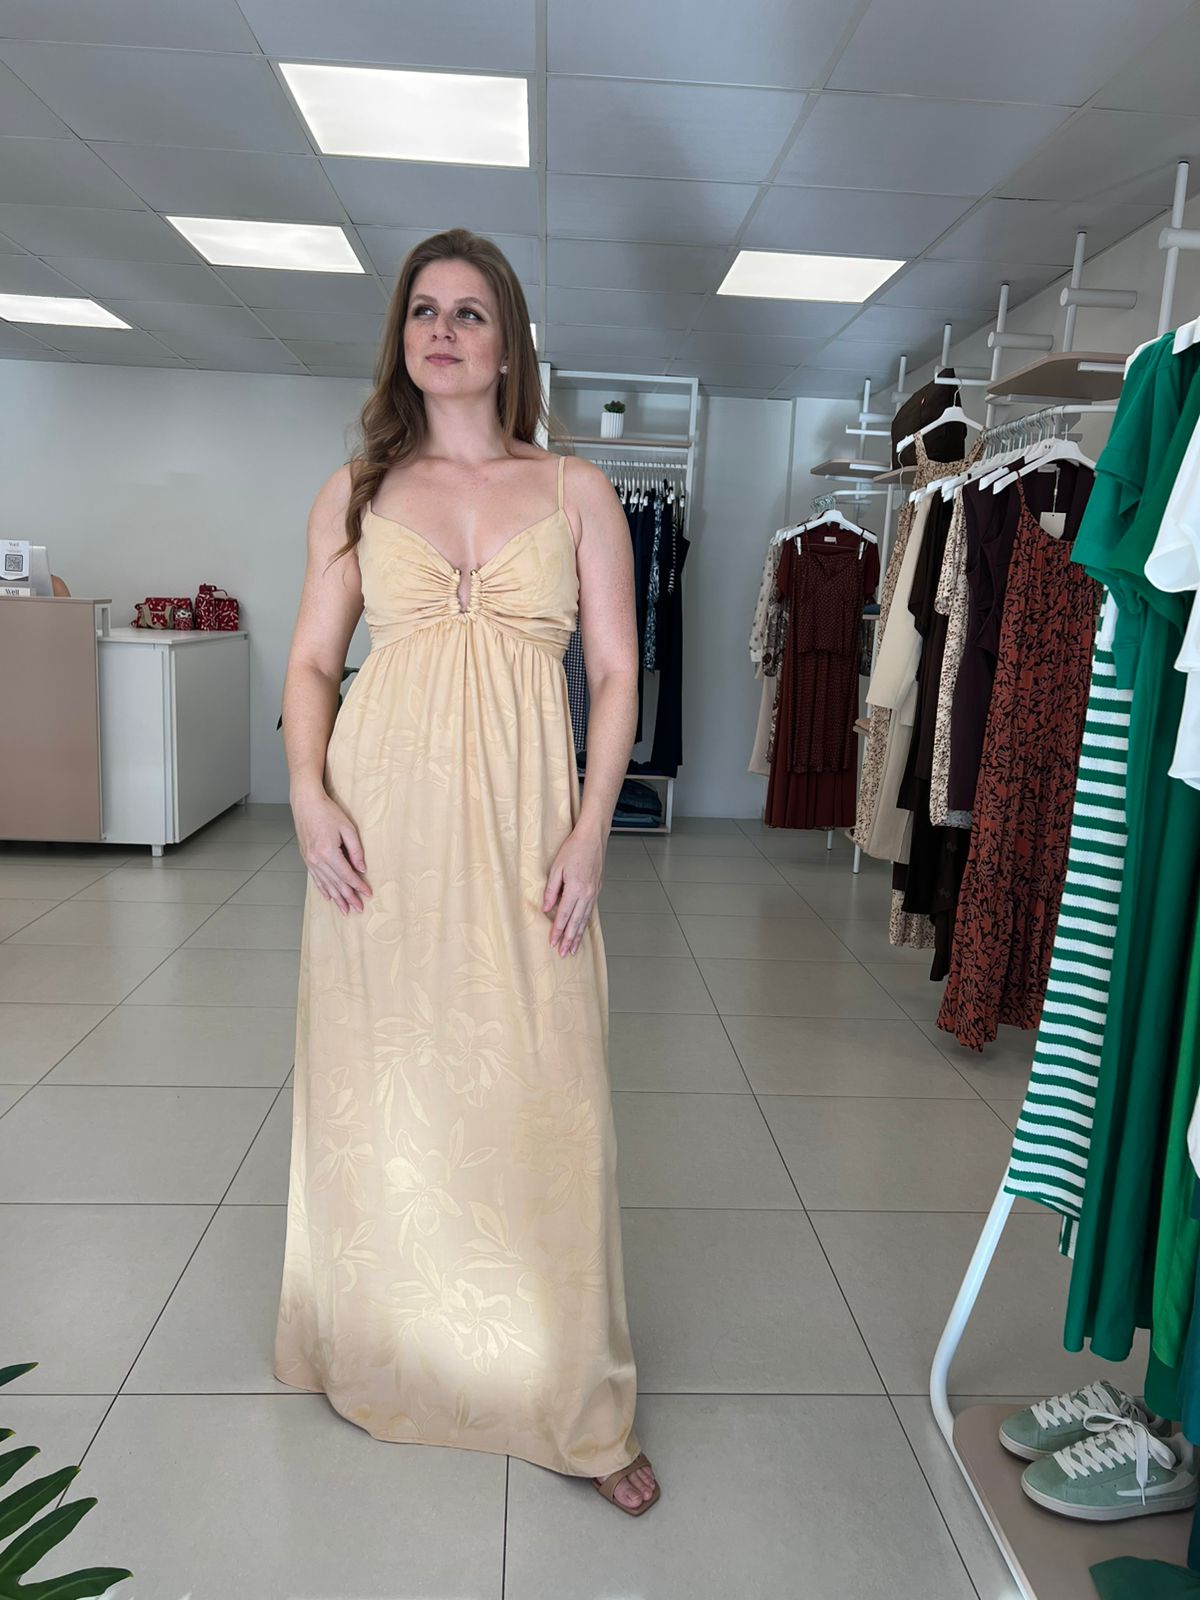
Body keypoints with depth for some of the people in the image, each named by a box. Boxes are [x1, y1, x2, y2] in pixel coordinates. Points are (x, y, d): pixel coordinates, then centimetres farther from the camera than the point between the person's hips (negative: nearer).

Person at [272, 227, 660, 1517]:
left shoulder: (574, 491, 8)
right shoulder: (356, 492, 11)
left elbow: (617, 673, 3)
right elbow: (311, 661, 9)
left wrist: (591, 831, -7)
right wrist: (310, 793, -8)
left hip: (522, 827, -1)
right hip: (381, 824, 2)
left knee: (537, 1098, 1)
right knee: (377, 1086, 10)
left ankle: (573, 1403, 19)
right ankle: (377, 1356, 35)